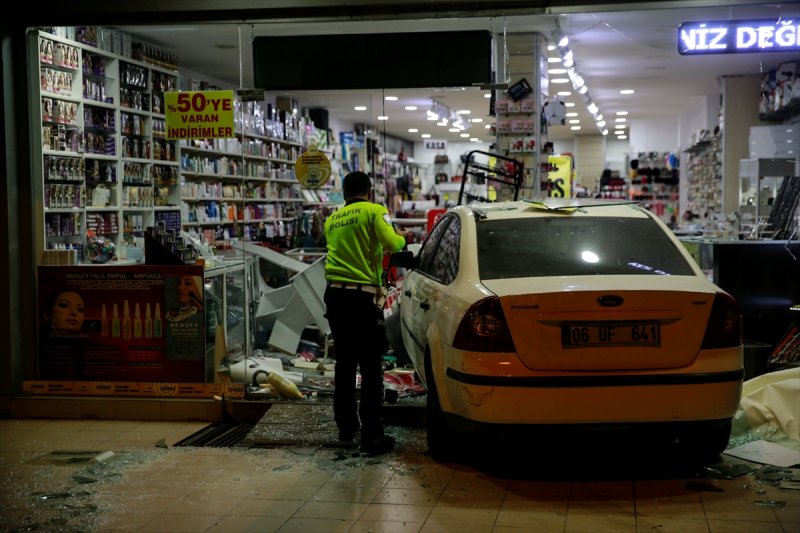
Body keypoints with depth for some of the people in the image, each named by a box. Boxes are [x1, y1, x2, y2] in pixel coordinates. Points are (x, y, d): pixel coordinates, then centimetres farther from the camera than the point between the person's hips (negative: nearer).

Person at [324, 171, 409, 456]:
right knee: (371, 368, -3)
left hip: (335, 294, 6)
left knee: (344, 363, 17)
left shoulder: (332, 219, 16)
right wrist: (401, 237, 9)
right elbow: (391, 244, -14)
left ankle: (346, 427, 26)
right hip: (363, 297, -6)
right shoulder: (374, 211, -1)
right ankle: (372, 437, -4)